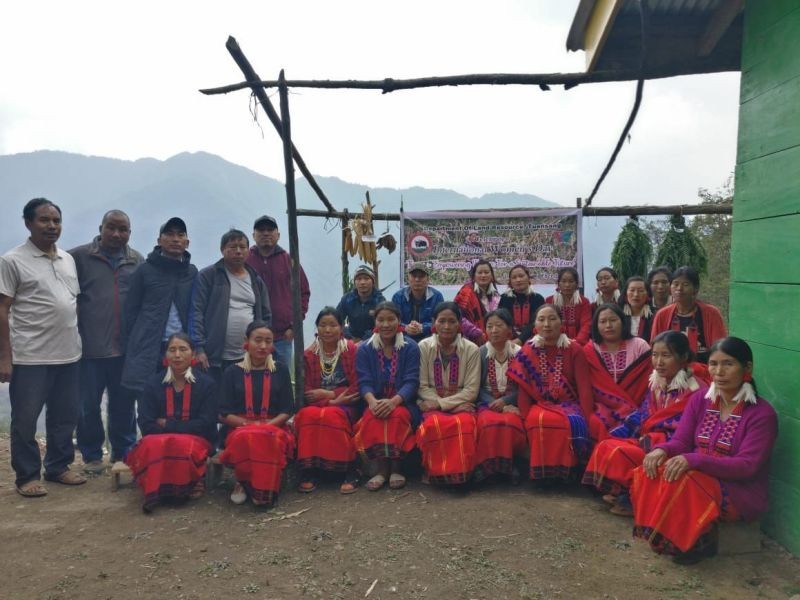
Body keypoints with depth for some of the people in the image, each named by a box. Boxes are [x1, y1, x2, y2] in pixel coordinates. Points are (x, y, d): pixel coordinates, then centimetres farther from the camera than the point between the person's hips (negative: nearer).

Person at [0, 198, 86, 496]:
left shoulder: (68, 259, 11)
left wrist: (79, 340, 13)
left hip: (69, 354, 6)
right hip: (30, 357, -6)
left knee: (65, 417, 13)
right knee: (25, 420, 5)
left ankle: (58, 467, 28)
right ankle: (27, 476, 17)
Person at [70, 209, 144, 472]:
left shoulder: (138, 261, 7)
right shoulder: (79, 256, -1)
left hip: (127, 347, 2)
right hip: (89, 347, -2)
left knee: (124, 404, 11)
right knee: (88, 405, 8)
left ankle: (124, 453, 25)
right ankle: (91, 455, 24)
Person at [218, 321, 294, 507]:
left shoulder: (280, 370, 11)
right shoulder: (232, 372, 8)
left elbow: (287, 410, 6)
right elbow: (224, 414, 3)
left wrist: (268, 425, -13)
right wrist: (249, 424, -14)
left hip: (274, 427, 0)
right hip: (239, 428, 0)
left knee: (271, 439, -36)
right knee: (245, 439, -36)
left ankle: (264, 490, -15)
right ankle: (243, 482, -8)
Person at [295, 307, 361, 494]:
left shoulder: (352, 350, 1)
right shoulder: (309, 355, 8)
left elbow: (356, 388, -4)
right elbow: (307, 393, 3)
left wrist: (327, 393, -9)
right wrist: (333, 399, -13)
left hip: (345, 405, -2)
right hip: (317, 405, 2)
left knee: (332, 416, -34)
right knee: (307, 415, -31)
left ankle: (349, 471, -24)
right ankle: (309, 471, -24)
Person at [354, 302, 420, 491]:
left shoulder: (410, 347, 0)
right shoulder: (364, 349, 4)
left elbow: (411, 381, -10)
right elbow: (364, 382, -4)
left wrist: (393, 401, -29)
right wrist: (372, 401, -27)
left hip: (403, 403, -1)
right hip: (376, 402, 1)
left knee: (398, 416, -33)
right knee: (372, 418, -31)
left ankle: (396, 468, -14)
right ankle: (381, 469, -17)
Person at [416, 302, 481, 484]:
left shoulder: (471, 349, -1)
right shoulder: (423, 347, 0)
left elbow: (471, 390, -5)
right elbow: (422, 387, -1)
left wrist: (442, 403, -12)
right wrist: (437, 405, -15)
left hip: (461, 405, 0)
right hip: (432, 405, 0)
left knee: (464, 424, -36)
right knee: (434, 424, -36)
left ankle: (459, 473, -13)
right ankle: (434, 471, -12)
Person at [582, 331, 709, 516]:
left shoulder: (696, 389, -14)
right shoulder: (655, 383, 10)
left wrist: (652, 440, -21)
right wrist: (620, 433, -1)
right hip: (648, 439, 8)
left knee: (620, 453, -23)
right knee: (605, 446, -10)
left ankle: (633, 498, -4)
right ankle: (620, 492, -6)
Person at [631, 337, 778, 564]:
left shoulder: (762, 413, -12)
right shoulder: (700, 399, 3)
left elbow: (747, 467, -19)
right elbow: (681, 442, 0)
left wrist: (693, 460, -33)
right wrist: (661, 450, -25)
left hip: (742, 492, -5)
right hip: (699, 478, 5)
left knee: (682, 480, -33)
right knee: (649, 471, -24)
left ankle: (698, 541, -10)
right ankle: (662, 536, -10)